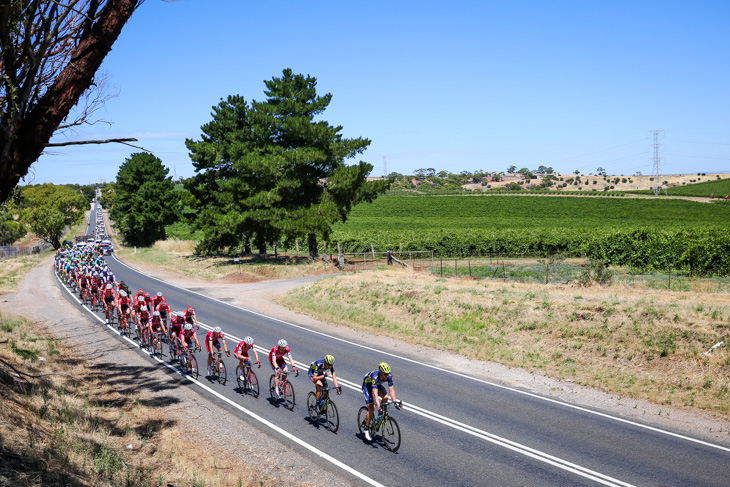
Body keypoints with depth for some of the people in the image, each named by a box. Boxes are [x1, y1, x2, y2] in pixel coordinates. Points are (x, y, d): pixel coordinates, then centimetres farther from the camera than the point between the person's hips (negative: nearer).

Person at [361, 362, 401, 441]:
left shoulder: (389, 376, -28)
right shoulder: (375, 376, -42)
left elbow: (391, 390, -24)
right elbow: (375, 393, -46)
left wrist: (395, 403, -32)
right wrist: (379, 407, -53)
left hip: (377, 384, 5)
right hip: (367, 385, -5)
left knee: (385, 397, -26)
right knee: (371, 408, -16)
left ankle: (381, 414, -1)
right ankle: (366, 428, 0)